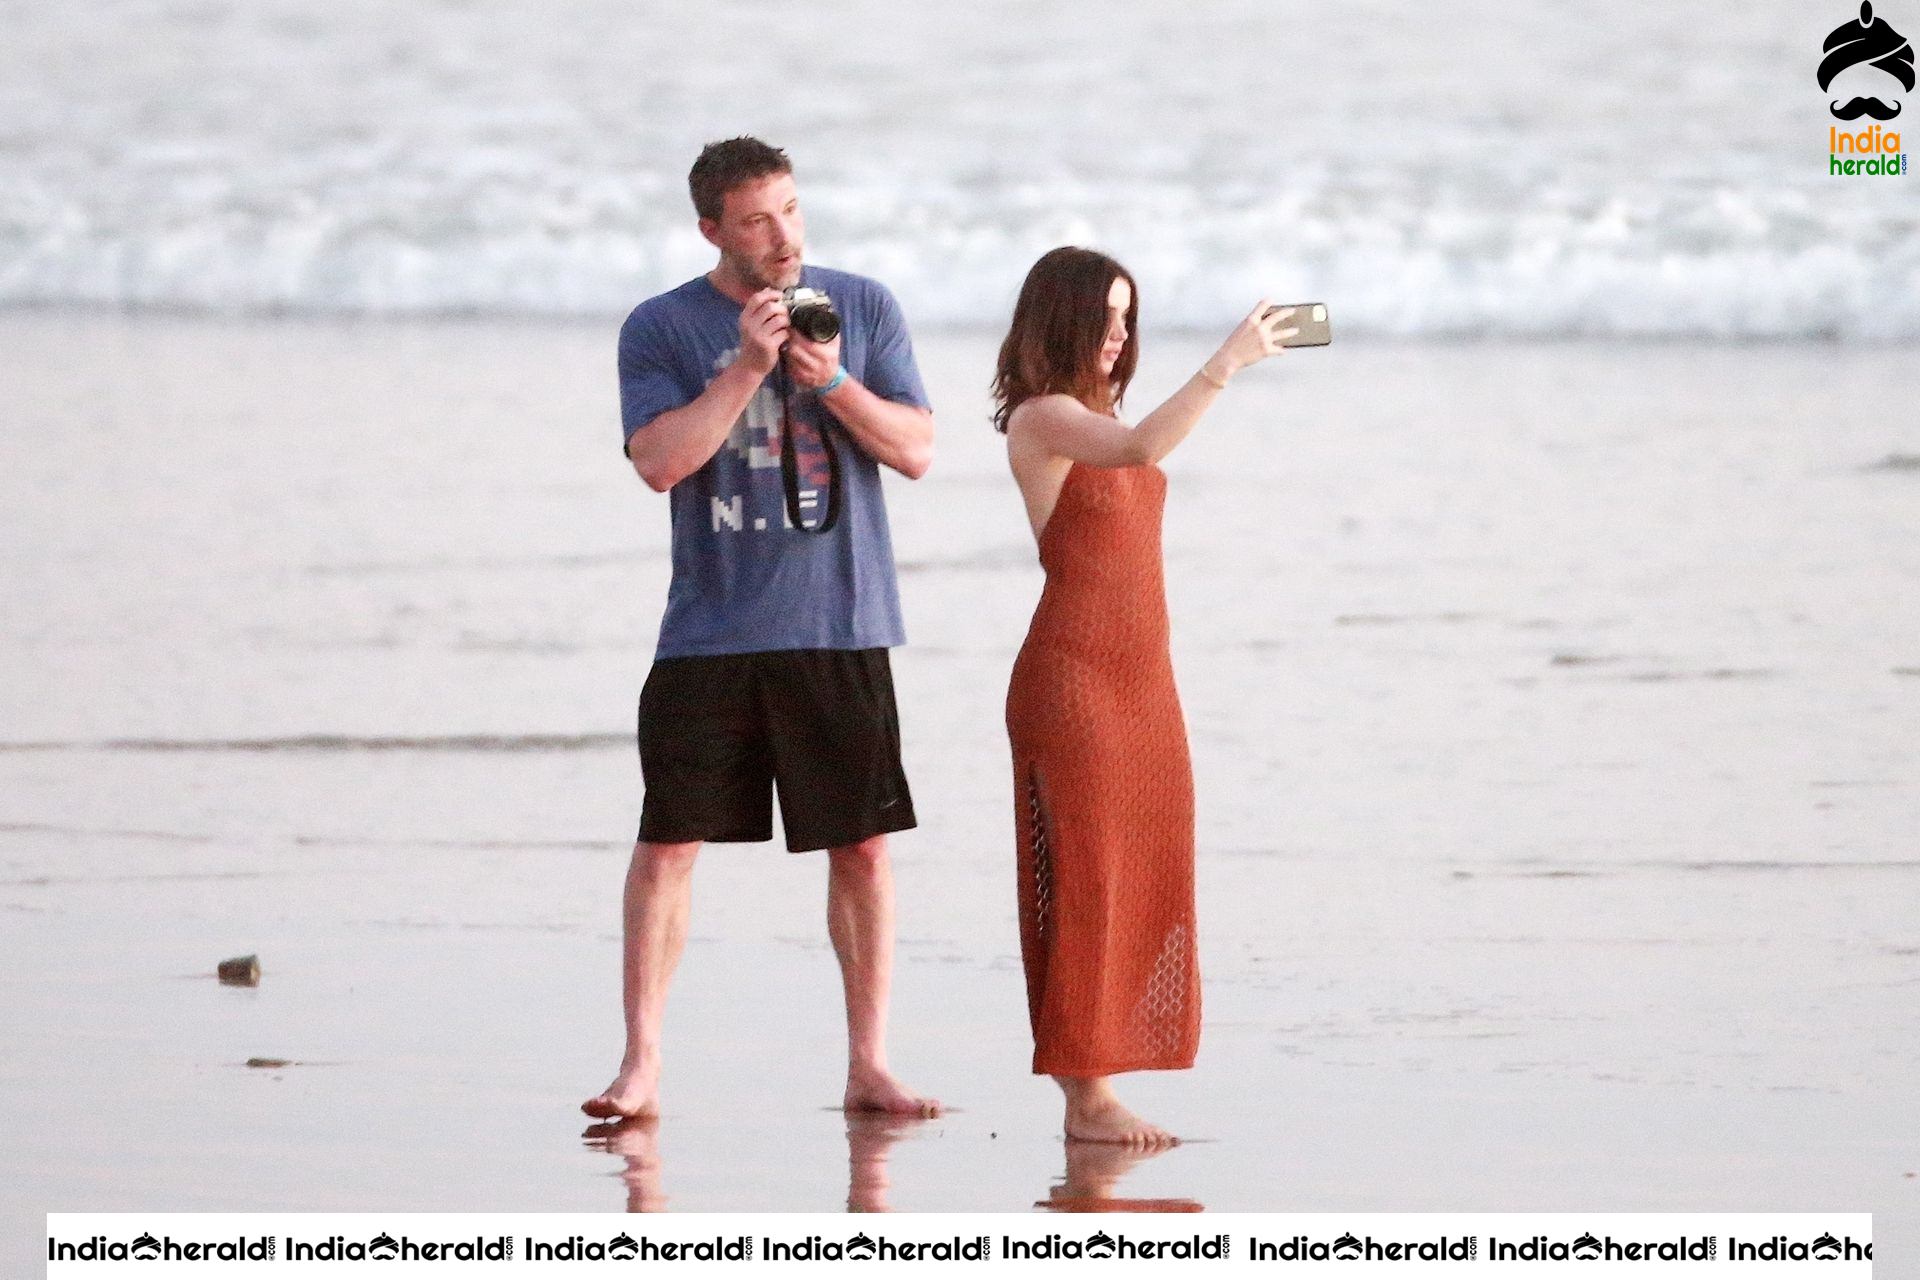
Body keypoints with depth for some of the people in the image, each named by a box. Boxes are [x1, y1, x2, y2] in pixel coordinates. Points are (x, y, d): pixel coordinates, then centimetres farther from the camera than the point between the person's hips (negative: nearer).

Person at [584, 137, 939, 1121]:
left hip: (840, 628, 1)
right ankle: (641, 1064, 2)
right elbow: (661, 461, -10)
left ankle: (868, 1064, 10)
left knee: (861, 848, 2)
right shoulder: (661, 329, 2)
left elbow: (916, 451, 3)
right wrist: (748, 366, -15)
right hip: (710, 631, -1)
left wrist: (834, 384, -12)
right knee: (667, 843, -4)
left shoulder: (863, 308, 7)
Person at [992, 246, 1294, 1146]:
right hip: (1070, 677, -9)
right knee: (1084, 879, -8)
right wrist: (1226, 363, -29)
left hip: (1139, 676, 9)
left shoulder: (1093, 419, 18)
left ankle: (1096, 1088, 8)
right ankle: (1086, 1097, -6)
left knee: (1142, 882, 5)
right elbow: (1143, 447, -28)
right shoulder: (1040, 418, -10)